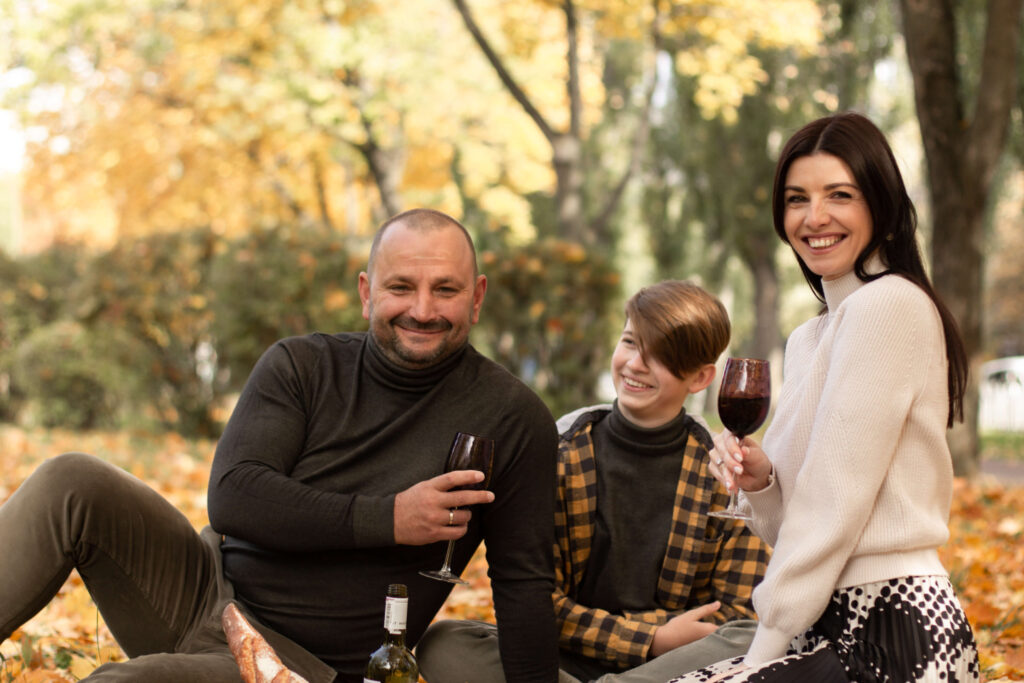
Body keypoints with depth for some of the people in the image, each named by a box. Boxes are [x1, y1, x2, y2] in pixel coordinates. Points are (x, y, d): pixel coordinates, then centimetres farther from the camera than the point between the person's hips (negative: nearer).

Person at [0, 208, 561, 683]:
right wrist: (385, 520, -18)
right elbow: (231, 499, -11)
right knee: (74, 483, -19)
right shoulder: (300, 366, 2)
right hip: (207, 590, 4)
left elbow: (524, 584, -2)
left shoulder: (514, 421, -4)